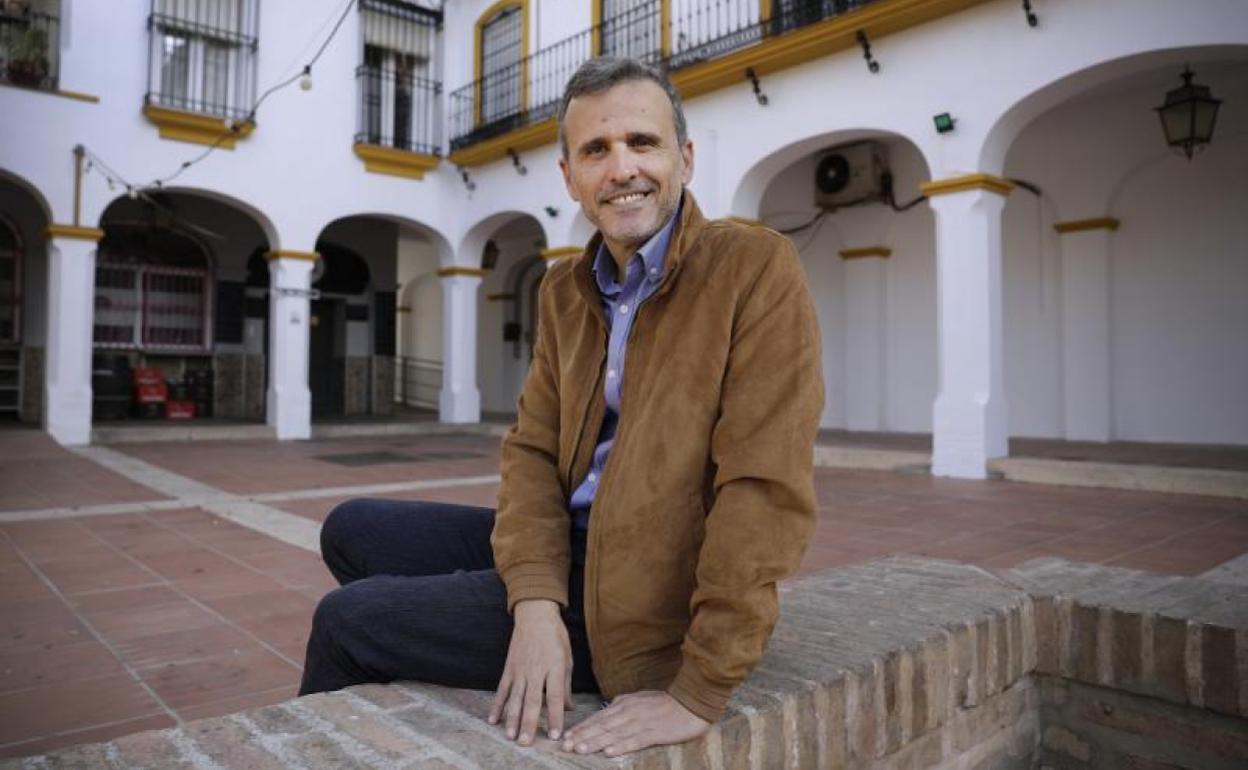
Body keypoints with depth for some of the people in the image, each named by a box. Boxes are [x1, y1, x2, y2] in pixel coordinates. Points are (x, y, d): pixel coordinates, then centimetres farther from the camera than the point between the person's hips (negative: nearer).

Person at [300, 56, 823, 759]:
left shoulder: (757, 270, -17)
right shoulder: (565, 291, 6)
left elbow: (768, 491, -23)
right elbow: (533, 450, 2)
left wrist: (700, 693, -23)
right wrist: (534, 602, -14)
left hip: (639, 593, -6)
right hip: (566, 548, 7)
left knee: (344, 621, -3)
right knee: (352, 530, 12)